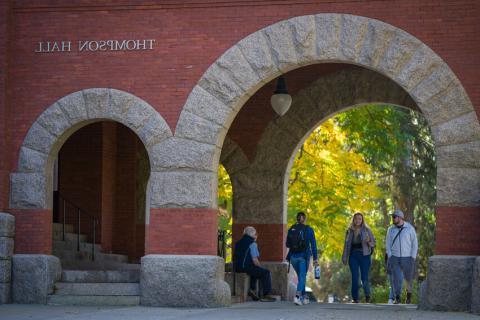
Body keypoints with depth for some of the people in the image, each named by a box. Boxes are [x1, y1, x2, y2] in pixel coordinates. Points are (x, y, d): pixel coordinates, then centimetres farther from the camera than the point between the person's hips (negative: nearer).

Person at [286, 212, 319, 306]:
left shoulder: (291, 230, 3)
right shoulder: (308, 230, -4)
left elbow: (288, 244, 5)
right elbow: (313, 245, -5)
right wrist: (315, 258, -3)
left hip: (293, 256, 3)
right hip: (304, 256, -3)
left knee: (301, 276, 19)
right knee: (302, 277, 0)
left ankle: (304, 297, 22)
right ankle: (297, 296, -21)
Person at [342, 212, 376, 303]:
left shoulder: (367, 230, 2)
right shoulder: (349, 231, 9)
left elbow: (373, 242, 3)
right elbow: (346, 245, 11)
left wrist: (369, 242, -20)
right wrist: (344, 258, 8)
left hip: (364, 255, -2)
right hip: (353, 256, 2)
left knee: (364, 277, -5)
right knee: (354, 278, -1)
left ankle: (367, 294, 19)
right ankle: (355, 298, 6)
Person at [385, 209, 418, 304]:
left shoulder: (410, 228, -2)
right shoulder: (391, 229, 5)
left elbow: (415, 243, 0)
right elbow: (388, 244, 8)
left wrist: (413, 257, -7)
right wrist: (390, 256, -3)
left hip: (407, 258, -1)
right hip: (395, 258, 1)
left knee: (408, 278, 5)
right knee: (396, 278, -6)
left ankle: (409, 294, 26)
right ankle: (397, 298, 0)